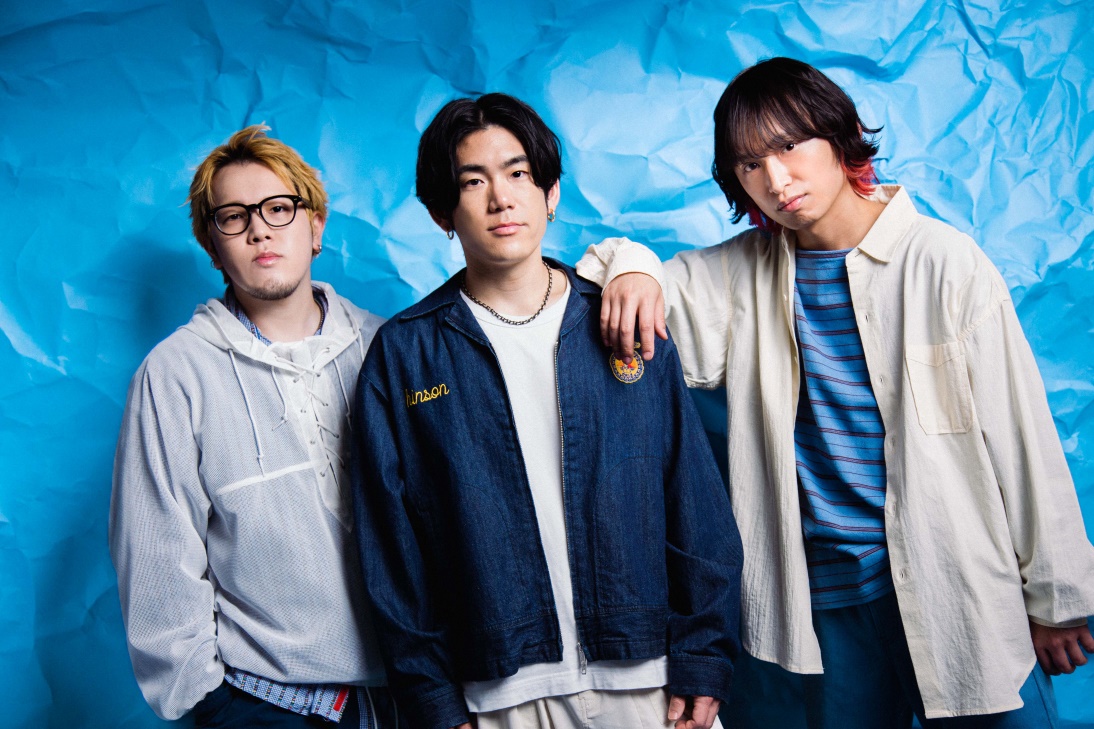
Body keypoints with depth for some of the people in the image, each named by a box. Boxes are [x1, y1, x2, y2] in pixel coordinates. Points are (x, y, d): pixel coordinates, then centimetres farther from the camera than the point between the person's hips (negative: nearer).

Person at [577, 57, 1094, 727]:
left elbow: (1021, 439, -4)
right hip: (832, 594, 3)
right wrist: (630, 267, -12)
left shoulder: (945, 262, -7)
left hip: (960, 587, -2)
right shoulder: (743, 275, 2)